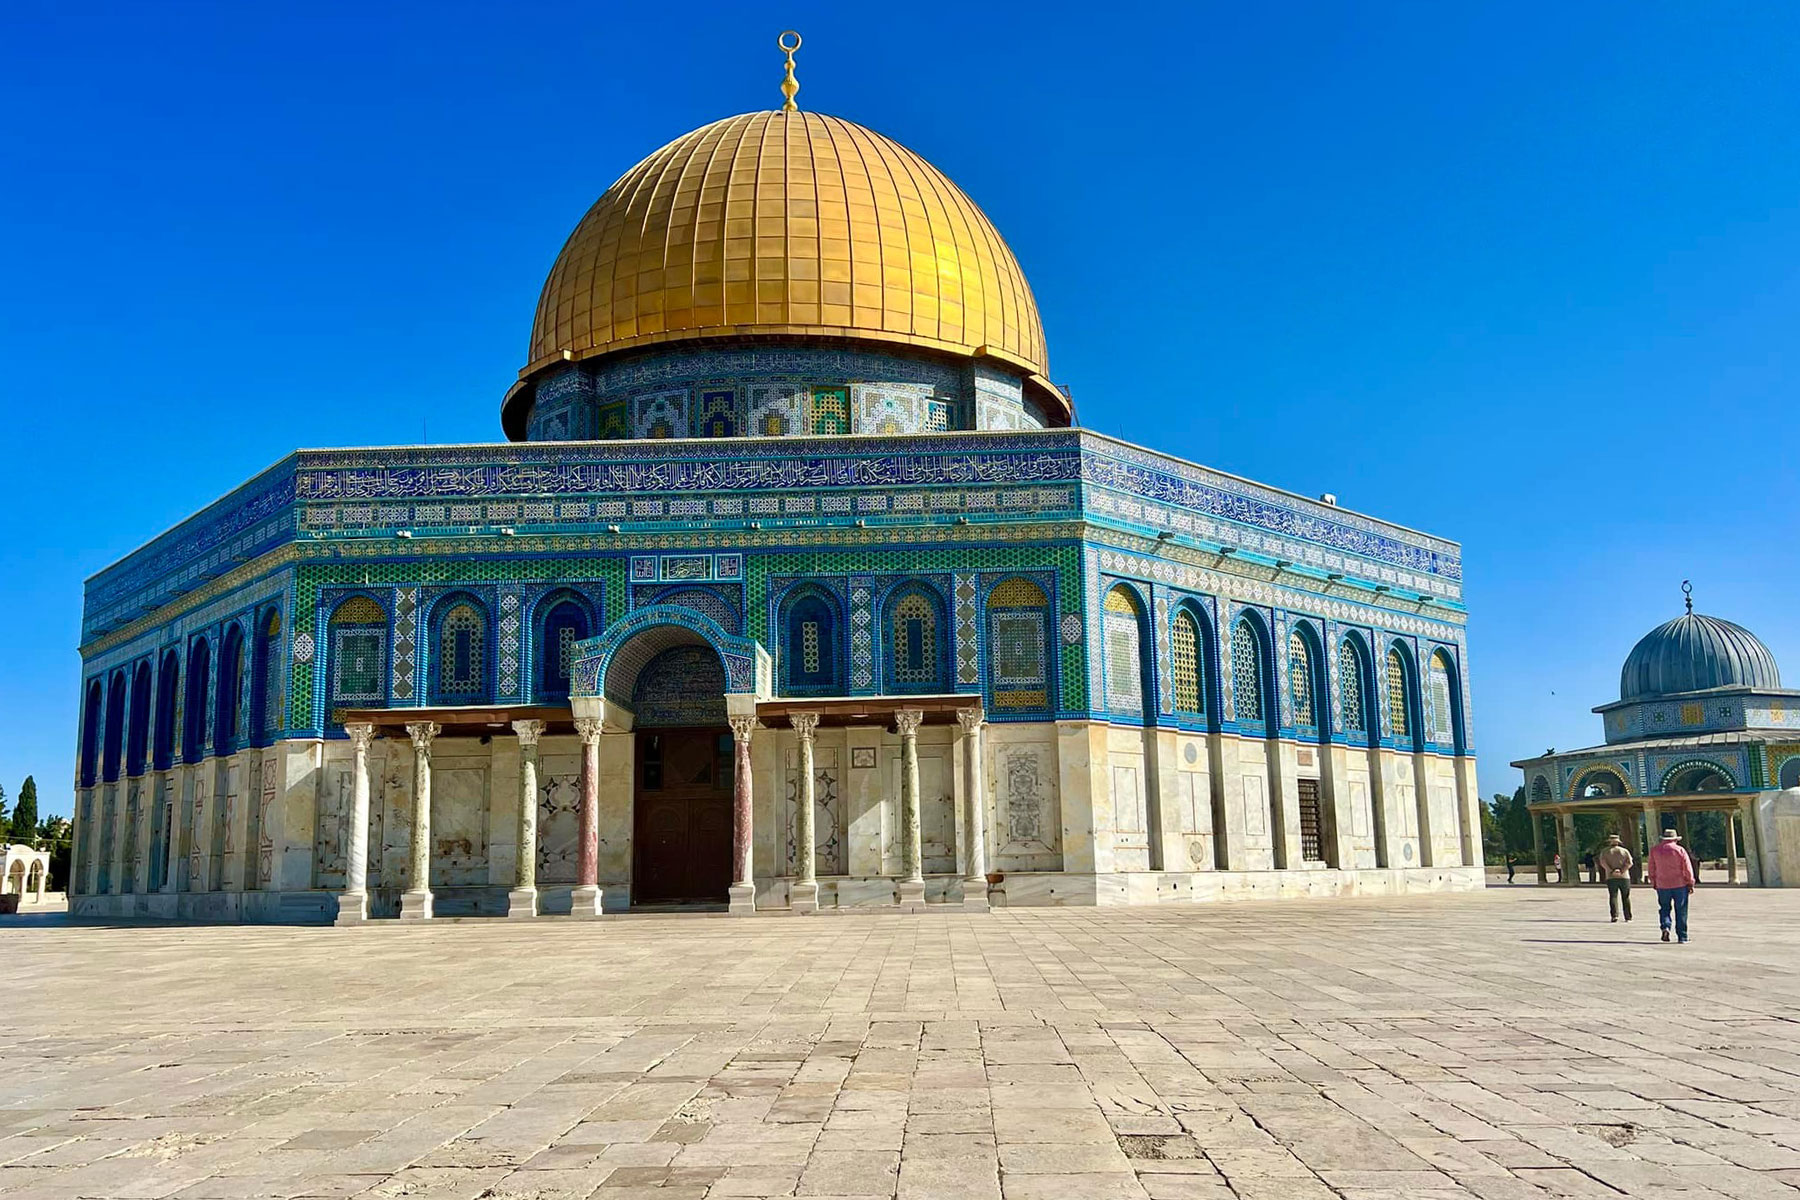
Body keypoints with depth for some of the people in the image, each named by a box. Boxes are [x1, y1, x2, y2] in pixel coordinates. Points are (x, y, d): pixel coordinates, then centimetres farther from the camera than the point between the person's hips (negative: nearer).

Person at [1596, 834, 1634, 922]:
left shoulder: (1605, 851, 7)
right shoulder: (1625, 851, 9)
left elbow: (1602, 862, -9)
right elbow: (1629, 863, -5)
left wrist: (1611, 871, -9)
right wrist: (1622, 871, -8)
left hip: (1611, 878, -1)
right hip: (1624, 877, 1)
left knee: (1613, 896, -1)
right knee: (1626, 897, 8)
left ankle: (1614, 915, -14)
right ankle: (1628, 917, 8)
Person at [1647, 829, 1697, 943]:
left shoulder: (1654, 850, 3)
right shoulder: (1680, 850, -5)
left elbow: (1651, 868, 8)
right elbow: (1688, 869, -5)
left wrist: (1653, 882, 18)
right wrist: (1690, 884, 3)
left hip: (1662, 885, 2)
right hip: (1680, 884, -2)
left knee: (1664, 908, 14)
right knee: (1681, 911, 5)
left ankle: (1665, 926, -10)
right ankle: (1682, 936, 6)